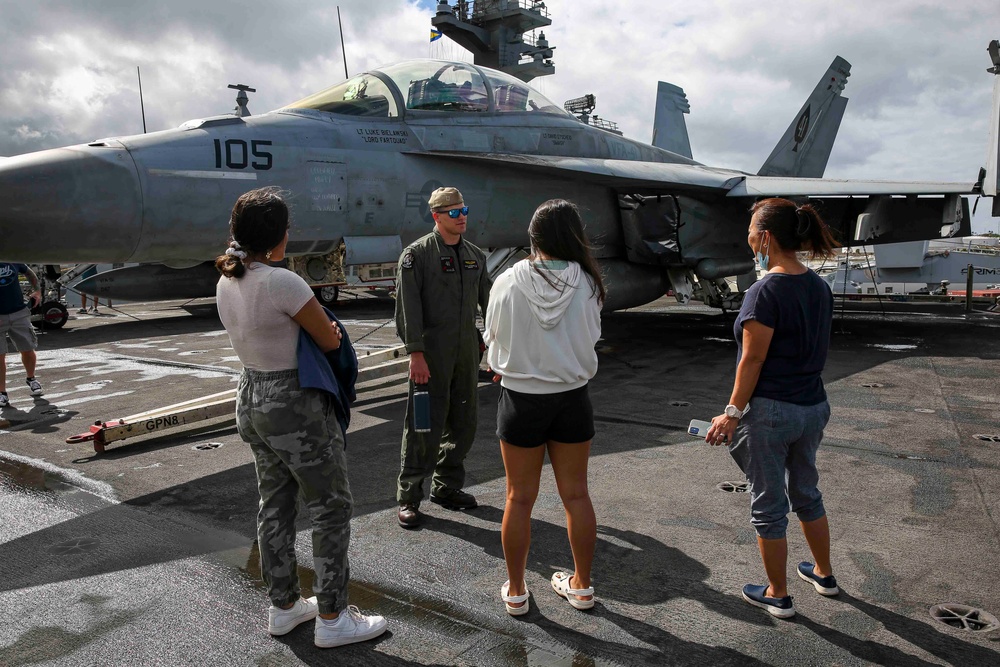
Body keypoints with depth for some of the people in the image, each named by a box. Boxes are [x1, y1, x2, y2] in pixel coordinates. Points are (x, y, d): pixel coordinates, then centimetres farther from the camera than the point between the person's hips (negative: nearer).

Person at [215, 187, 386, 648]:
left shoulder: (226, 282, 2)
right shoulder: (282, 283, -24)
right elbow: (331, 340, -15)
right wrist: (323, 326, 4)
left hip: (252, 397, 9)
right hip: (297, 407, -8)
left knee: (275, 505, 19)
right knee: (332, 507, 7)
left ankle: (283, 607, 33)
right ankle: (332, 618, 17)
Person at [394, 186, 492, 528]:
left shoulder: (475, 255, 12)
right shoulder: (417, 254, -5)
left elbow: (488, 301, 16)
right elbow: (408, 307, -11)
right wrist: (415, 353, -17)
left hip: (467, 352, 6)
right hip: (432, 354, -6)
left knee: (463, 423, 12)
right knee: (425, 425, -2)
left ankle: (446, 486, 28)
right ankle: (408, 497, 12)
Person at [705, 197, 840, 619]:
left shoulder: (766, 291, -20)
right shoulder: (819, 287, 4)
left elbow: (752, 360, -19)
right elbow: (816, 350, 11)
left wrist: (732, 414, -12)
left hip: (770, 411, -8)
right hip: (813, 407, 8)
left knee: (768, 504, 8)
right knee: (806, 492, 26)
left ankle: (778, 596, 23)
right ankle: (824, 574, 43)